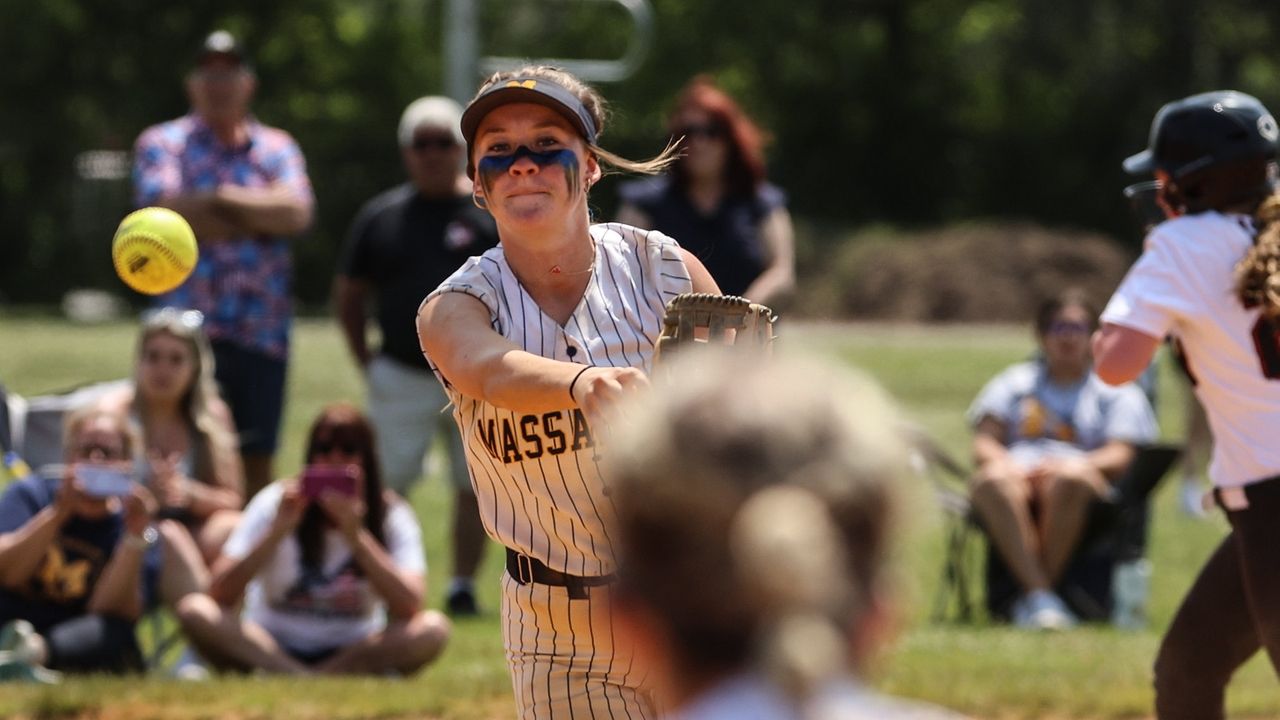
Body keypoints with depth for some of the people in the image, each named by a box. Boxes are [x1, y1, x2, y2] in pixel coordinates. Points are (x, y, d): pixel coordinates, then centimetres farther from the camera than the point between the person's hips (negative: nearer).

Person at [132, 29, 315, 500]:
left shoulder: (277, 148, 14)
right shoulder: (162, 144, 7)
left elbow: (297, 211, -4)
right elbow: (167, 211, -11)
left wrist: (221, 198, -8)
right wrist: (262, 217, -4)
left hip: (262, 330, 3)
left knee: (257, 460, 6)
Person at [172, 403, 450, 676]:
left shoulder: (392, 517, -3)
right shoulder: (276, 504, -4)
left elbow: (409, 606, -19)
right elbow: (219, 595, -14)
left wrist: (356, 537, -25)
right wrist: (277, 532, -23)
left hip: (354, 655, 0)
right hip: (270, 649, 0)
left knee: (433, 628, -29)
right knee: (194, 610, -27)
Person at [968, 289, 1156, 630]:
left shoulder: (1116, 391, 23)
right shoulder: (1015, 381, 30)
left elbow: (1121, 456, 6)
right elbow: (983, 444, 16)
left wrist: (1074, 464, -14)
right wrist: (1002, 462, -8)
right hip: (1018, 473, 1)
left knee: (1070, 481, -41)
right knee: (991, 481, -38)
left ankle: (1029, 601, -36)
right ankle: (1040, 594, -46)